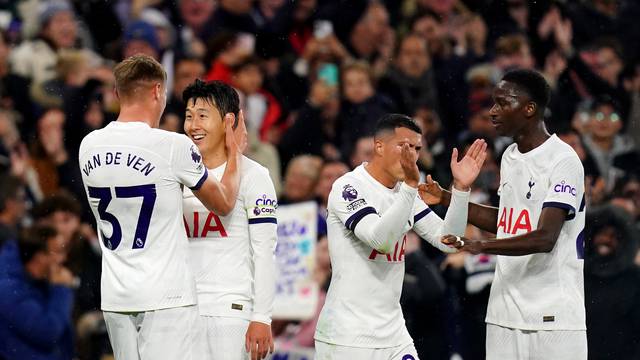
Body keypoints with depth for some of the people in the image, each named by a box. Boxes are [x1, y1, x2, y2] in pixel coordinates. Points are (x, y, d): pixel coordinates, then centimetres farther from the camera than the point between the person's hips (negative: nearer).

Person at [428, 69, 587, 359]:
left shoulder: (563, 160, -11)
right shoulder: (510, 157, 15)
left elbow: (545, 238, -20)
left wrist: (481, 246, -30)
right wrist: (447, 199, 20)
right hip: (504, 315, 7)